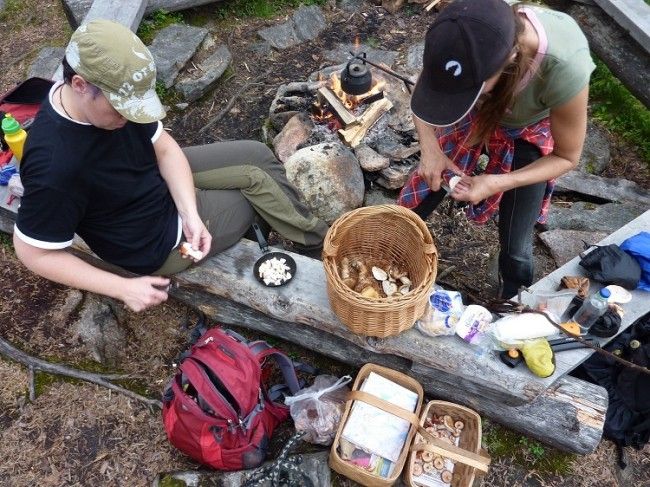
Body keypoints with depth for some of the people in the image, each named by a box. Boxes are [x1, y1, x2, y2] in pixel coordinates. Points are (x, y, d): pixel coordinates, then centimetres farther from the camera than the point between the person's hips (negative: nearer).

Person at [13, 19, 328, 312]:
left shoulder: (115, 93, -18)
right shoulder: (54, 167, -37)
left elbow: (164, 148, -7)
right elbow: (33, 252, -25)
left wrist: (190, 213, -20)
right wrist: (123, 288, -24)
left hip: (165, 181, 7)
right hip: (157, 241, -7)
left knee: (259, 155, 4)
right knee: (254, 181, -5)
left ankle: (306, 230, 23)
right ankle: (317, 239, 20)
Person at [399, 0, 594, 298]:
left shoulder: (565, 68, -42)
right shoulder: (469, 33, -35)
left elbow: (567, 156, -22)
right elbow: (424, 88, -12)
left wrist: (498, 183, -36)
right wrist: (429, 146, -28)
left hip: (528, 136, -2)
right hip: (478, 117, 3)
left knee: (514, 244, 4)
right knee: (416, 203, 7)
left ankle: (513, 303, 37)